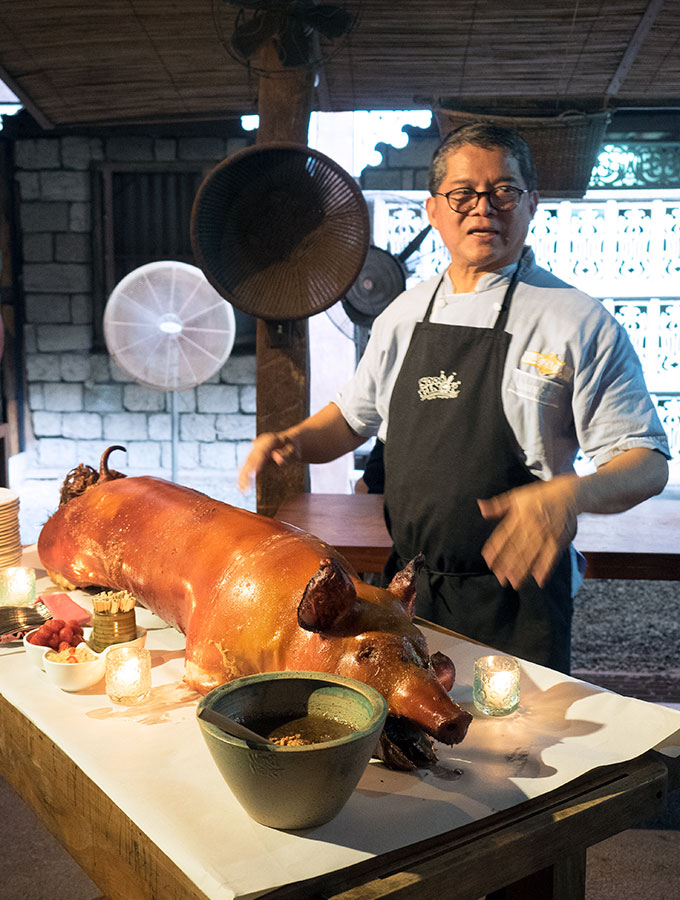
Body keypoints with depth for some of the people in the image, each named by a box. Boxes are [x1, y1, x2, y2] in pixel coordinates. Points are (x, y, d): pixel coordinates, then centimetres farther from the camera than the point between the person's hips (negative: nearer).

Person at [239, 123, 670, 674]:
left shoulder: (579, 322, -9)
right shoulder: (405, 314, 7)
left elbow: (647, 463, -10)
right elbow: (355, 415, 20)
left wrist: (571, 494, -30)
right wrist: (293, 442, 0)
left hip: (515, 600, -4)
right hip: (409, 588, 5)